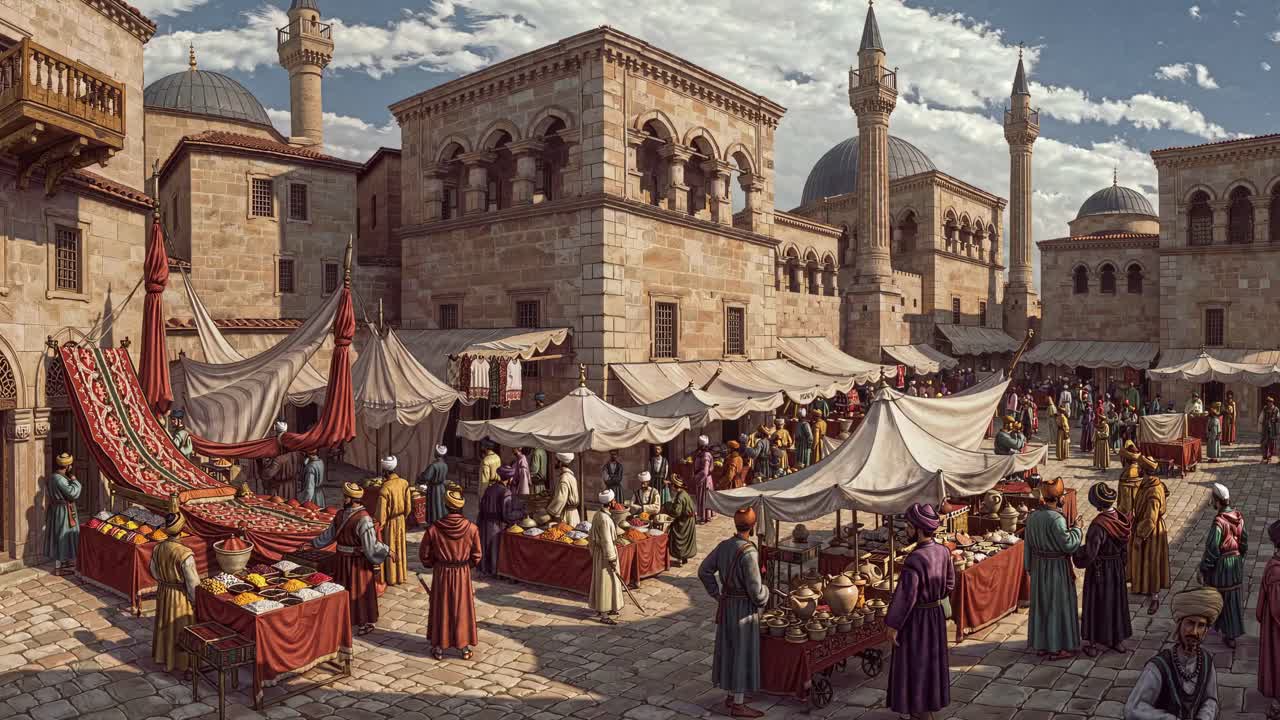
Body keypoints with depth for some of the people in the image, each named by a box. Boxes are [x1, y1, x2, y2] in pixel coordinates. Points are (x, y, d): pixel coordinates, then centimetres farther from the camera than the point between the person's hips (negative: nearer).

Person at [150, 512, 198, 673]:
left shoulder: (157, 548, -10)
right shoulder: (185, 554, -29)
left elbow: (154, 571, 7)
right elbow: (193, 582, -20)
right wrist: (195, 600, -6)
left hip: (163, 594, 6)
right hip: (181, 597, -6)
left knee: (165, 627, 22)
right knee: (181, 629, 10)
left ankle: (165, 660, 38)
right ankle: (183, 663, 23)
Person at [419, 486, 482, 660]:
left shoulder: (434, 529, -15)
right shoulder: (471, 528, -15)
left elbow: (424, 555, -6)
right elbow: (477, 556, -6)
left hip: (441, 574, 0)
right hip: (463, 574, 0)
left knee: (441, 608, 15)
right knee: (462, 609, 14)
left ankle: (439, 648, 24)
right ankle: (465, 648, 22)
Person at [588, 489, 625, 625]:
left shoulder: (598, 514, 4)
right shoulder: (604, 519, -26)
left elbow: (592, 535, 13)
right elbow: (606, 541, -24)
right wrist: (612, 559, -18)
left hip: (599, 551, 10)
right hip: (605, 553, -10)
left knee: (607, 580, 20)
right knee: (605, 582, -1)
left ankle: (607, 608, 32)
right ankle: (603, 615, 6)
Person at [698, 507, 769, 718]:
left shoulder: (724, 546, -2)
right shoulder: (748, 552, -24)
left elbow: (704, 570, 7)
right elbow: (755, 589, -21)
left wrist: (717, 594, 12)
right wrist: (764, 595, 0)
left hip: (726, 605, 7)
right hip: (744, 608, -7)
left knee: (728, 648, 17)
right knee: (743, 652, 5)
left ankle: (731, 696, 32)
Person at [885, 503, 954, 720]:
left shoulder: (915, 559, -30)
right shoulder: (943, 551, -7)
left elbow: (905, 597, -26)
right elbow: (949, 584, 7)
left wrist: (893, 625, -16)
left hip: (916, 619, -7)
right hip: (936, 614, 7)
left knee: (915, 664, 10)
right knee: (932, 659, 23)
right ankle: (932, 702, 39)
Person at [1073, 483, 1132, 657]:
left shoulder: (1098, 525, -29)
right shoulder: (1121, 519, -7)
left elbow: (1089, 554, -28)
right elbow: (1125, 548, 6)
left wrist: (1075, 549, -11)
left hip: (1100, 571, -6)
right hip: (1117, 569, 6)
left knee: (1097, 604, 9)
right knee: (1117, 601, 21)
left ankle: (1095, 644, 21)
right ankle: (1118, 640, 35)